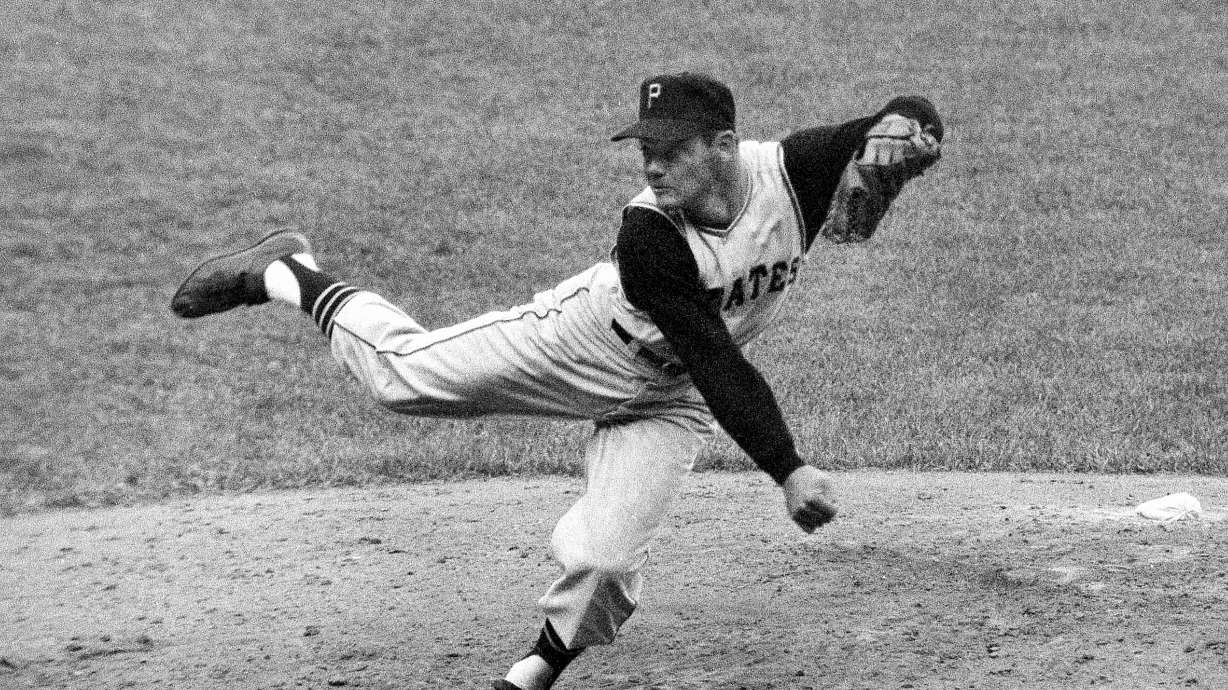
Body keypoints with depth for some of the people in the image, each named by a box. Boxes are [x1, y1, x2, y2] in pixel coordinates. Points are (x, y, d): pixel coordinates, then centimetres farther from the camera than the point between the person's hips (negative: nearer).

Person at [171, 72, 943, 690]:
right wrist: (788, 470, -42)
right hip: (590, 339, -2)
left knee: (608, 559, -12)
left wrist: (894, 129, -52)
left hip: (669, 400, 2)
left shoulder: (790, 171, -26)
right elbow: (717, 365, -35)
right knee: (405, 371, -1)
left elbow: (920, 122, -27)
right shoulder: (649, 234, -34)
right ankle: (289, 276, 26)